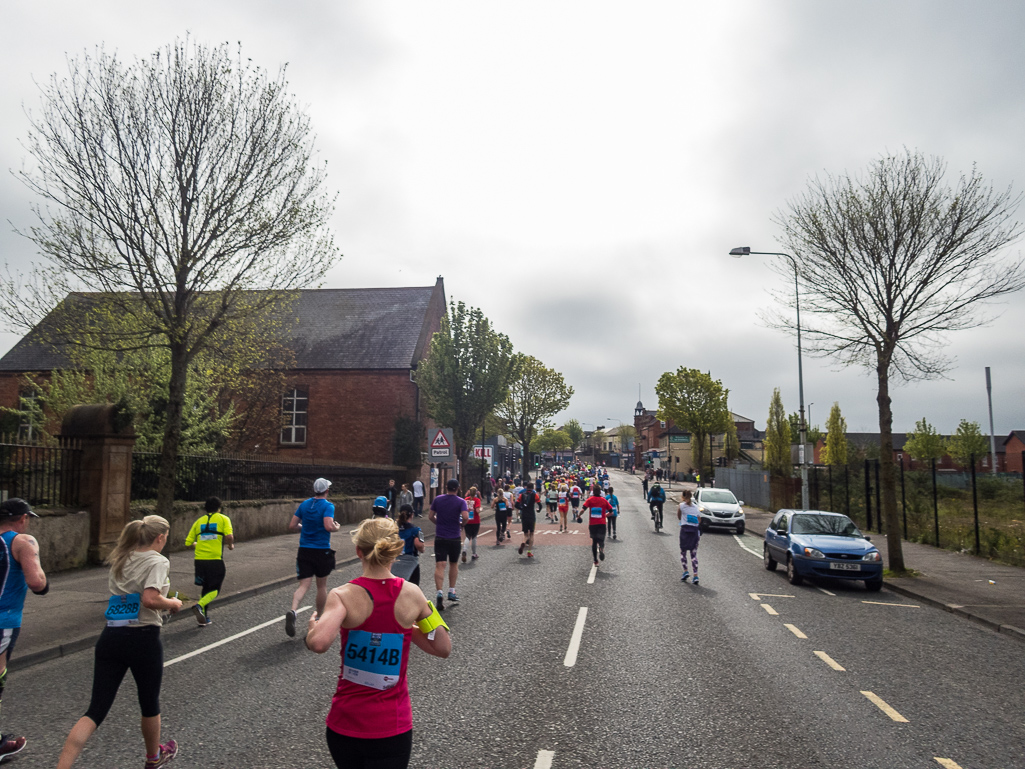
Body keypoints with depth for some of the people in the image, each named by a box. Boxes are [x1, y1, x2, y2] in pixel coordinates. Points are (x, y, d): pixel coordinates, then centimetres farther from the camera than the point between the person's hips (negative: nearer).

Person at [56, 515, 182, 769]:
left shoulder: (121, 559, 12)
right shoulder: (157, 561, -11)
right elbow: (151, 599, -25)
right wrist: (173, 603, -6)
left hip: (110, 636, 5)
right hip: (143, 638, -5)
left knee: (96, 710, 8)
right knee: (150, 704, 18)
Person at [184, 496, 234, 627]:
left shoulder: (199, 521, 12)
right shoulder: (223, 519, 1)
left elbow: (188, 543, 11)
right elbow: (229, 537, -14)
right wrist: (231, 545, 6)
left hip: (199, 560, 4)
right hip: (216, 560, -4)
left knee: (205, 588, 19)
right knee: (215, 590, 8)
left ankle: (204, 618, 19)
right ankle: (200, 605, -18)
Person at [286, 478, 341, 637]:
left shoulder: (304, 505, 5)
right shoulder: (328, 506, -11)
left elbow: (292, 526, 6)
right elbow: (328, 526, -25)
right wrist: (337, 527, -4)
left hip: (304, 550, 3)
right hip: (322, 551, -3)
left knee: (304, 585, 0)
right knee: (322, 585, 14)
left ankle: (292, 611, -27)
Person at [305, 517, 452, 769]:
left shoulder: (343, 595, -14)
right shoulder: (411, 594, -8)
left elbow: (318, 643, -30)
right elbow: (443, 648, -1)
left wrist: (313, 625, -9)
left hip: (344, 726, 1)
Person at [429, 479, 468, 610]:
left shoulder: (438, 499, 1)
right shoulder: (461, 501, -7)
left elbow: (431, 516, 5)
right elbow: (465, 517, -20)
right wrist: (461, 523, 1)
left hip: (440, 537, 1)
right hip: (455, 538, 0)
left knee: (439, 566, -4)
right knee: (454, 564, 18)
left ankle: (439, 592, -21)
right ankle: (451, 592, 24)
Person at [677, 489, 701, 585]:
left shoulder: (682, 505, -1)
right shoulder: (695, 506, 10)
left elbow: (678, 517, 11)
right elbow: (699, 520, 12)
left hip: (685, 529, -3)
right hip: (695, 530, 4)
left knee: (683, 552, 11)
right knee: (694, 554, 5)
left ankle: (685, 571, -2)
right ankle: (695, 575, -2)